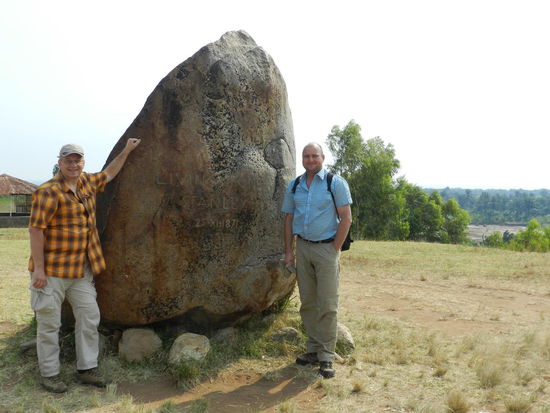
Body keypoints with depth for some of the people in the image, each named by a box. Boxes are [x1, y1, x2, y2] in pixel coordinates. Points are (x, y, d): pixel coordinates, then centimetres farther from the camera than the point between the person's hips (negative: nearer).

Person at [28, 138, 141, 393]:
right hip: (52, 270, -7)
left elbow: (108, 174, 29)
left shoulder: (87, 183, 8)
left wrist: (126, 151, 30)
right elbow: (36, 230, -16)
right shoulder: (48, 192, -14)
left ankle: (86, 369, 22)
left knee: (89, 318, 9)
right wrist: (39, 269, -17)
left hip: (81, 270, 7)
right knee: (50, 323, 5)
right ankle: (49, 374, 20)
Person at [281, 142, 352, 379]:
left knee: (327, 304, -4)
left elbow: (346, 218, -6)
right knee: (307, 302, 8)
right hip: (302, 247, 4)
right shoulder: (294, 186, 10)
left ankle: (326, 357, 4)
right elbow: (289, 219, 13)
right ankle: (314, 350, 20)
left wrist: (335, 249, -11)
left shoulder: (336, 183, -3)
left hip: (326, 247, -4)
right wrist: (289, 251, 7)